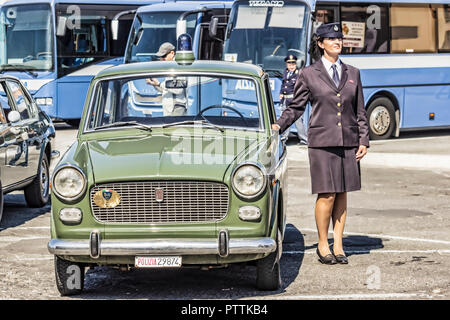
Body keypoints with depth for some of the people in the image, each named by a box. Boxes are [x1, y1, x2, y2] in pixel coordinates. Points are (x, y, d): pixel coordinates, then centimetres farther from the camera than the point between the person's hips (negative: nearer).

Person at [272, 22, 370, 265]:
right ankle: (322, 245, 8)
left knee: (342, 194, 5)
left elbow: (360, 111, 13)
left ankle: (338, 245, 12)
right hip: (322, 142, -3)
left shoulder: (352, 73, 12)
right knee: (327, 194, -6)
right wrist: (279, 126, -8)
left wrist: (363, 140, 6)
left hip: (348, 142, 3)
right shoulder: (308, 74, 3)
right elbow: (296, 107, 6)